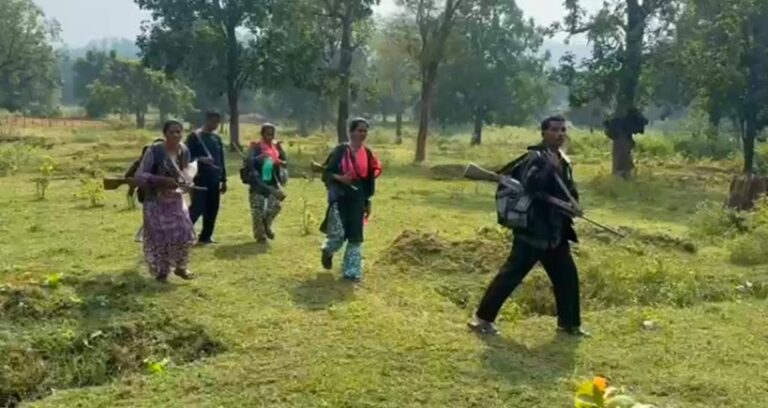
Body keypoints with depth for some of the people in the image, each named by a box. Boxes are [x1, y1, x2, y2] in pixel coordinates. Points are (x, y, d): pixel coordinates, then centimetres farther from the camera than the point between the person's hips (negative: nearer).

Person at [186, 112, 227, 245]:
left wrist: (223, 180, 15)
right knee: (197, 208, -11)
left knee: (212, 209, 7)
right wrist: (200, 159, -25)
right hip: (200, 179, -6)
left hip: (214, 180, 6)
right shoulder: (194, 136, -5)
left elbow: (221, 160, 17)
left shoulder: (217, 138, 14)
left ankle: (206, 236, 16)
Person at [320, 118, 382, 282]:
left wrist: (368, 202, 11)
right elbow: (326, 173, -7)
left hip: (358, 199, 4)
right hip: (339, 198, -4)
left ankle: (352, 271, 11)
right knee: (338, 234, -7)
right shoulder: (340, 150, -8)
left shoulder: (367, 153, 6)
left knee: (355, 237, 2)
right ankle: (328, 252, 28)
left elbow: (369, 180, 12)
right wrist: (339, 178, -26)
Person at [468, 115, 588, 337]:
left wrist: (573, 203, 4)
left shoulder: (563, 161, 14)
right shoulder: (535, 157, -13)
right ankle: (483, 318, 2)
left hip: (556, 232, 8)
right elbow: (529, 186, -30)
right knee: (511, 274, -6)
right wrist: (551, 167, -27)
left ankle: (569, 323, 24)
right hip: (532, 230, -8)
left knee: (568, 276, 10)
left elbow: (569, 191, 24)